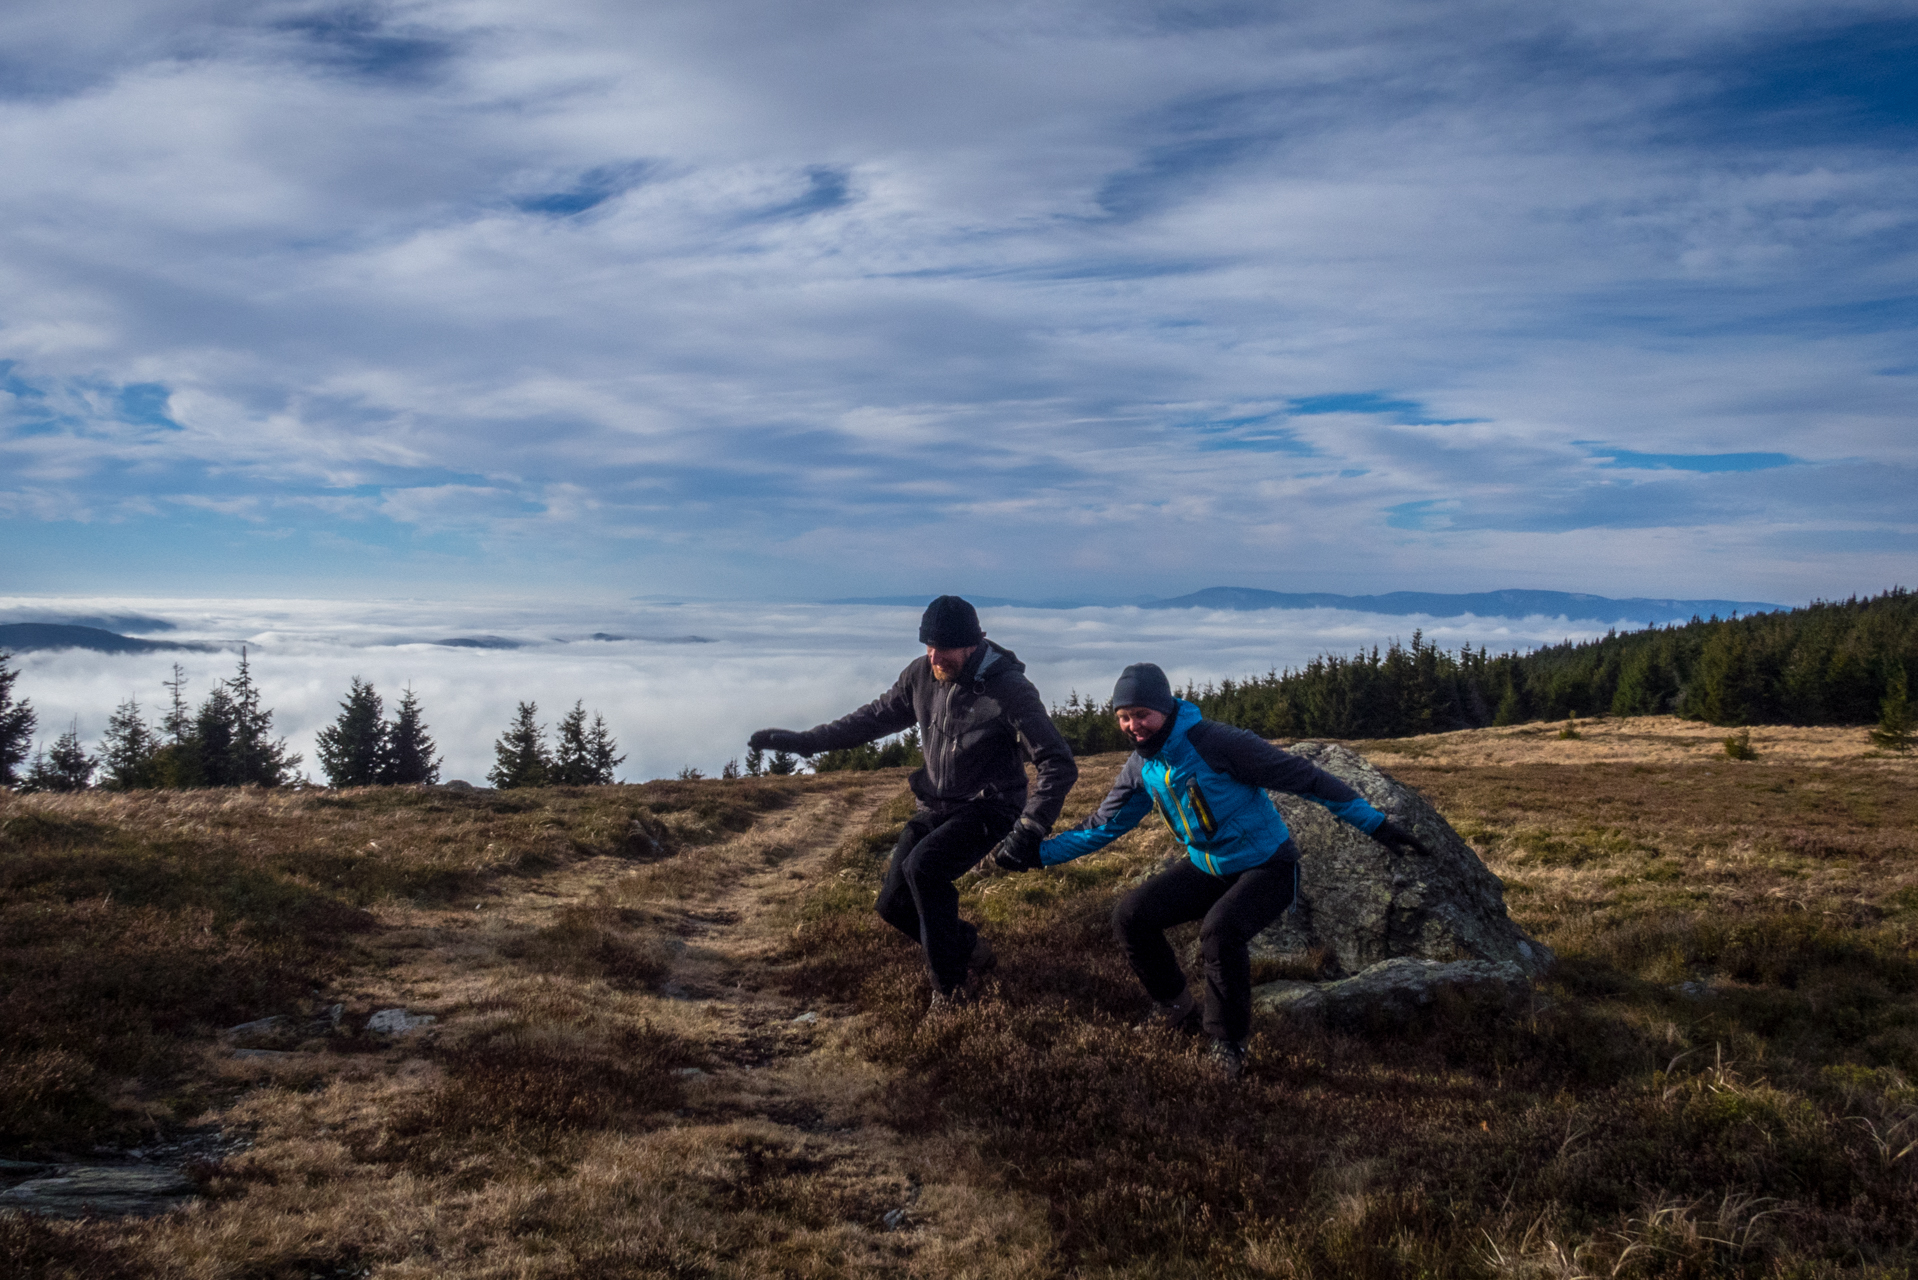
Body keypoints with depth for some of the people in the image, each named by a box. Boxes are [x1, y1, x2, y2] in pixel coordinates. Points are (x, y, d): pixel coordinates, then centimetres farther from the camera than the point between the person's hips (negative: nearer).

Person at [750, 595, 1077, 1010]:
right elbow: (877, 715, 11)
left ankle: (948, 984, -12)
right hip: (936, 805, 6)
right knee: (895, 904, -1)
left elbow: (1059, 765, -21)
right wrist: (807, 740, 5)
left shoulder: (1009, 689, -22)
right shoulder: (923, 674, -5)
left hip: (988, 808, -6)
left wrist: (1030, 828, -33)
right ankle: (969, 949, 25)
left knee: (923, 866, -30)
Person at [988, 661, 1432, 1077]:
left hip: (1267, 867, -7)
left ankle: (1228, 1042, -8)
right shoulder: (1140, 768, -2)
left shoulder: (1213, 741, -23)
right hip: (1206, 868, 7)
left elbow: (1301, 776, -20)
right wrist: (1036, 853, -3)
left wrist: (1375, 824, -19)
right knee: (1129, 916, -6)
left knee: (1219, 930, -32)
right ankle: (1176, 1008, 18)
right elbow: (1102, 826, 7)